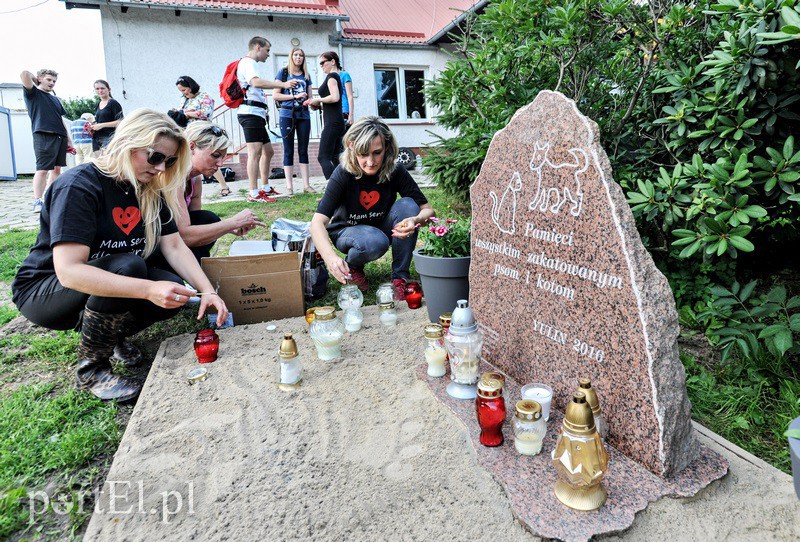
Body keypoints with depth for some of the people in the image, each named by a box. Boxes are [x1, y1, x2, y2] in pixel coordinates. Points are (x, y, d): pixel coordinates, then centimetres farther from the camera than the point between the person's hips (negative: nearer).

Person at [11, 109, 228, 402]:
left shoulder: (150, 191, -2)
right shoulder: (80, 185, -25)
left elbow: (174, 246, -6)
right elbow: (68, 271, -34)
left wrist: (207, 290, -22)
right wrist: (149, 289, -44)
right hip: (43, 292, -6)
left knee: (174, 295, -20)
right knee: (128, 264, -34)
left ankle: (112, 335, 9)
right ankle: (91, 370, -16)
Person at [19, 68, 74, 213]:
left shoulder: (56, 99, 25)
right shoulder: (33, 93, 7)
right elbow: (24, 74, -10)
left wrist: (69, 140, 20)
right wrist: (36, 79, 12)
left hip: (60, 137, 7)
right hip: (44, 137, -7)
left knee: (56, 169, 5)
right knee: (42, 169, -13)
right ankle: (37, 201, -15)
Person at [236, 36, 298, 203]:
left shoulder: (249, 63, 28)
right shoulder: (247, 62, -4)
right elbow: (256, 82, -25)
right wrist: (283, 84, -28)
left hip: (256, 114, 11)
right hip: (250, 113, -11)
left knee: (268, 151, 15)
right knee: (255, 152, -15)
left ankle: (265, 188, 22)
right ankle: (254, 194, -18)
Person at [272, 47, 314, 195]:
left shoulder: (306, 76, 15)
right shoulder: (283, 73, 3)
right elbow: (275, 95, -4)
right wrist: (295, 96, -12)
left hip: (304, 115, 4)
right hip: (287, 115, -4)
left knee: (303, 150, 4)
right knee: (288, 150, -1)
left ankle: (306, 184, 7)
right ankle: (289, 186, 1)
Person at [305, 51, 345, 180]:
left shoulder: (331, 76, -6)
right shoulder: (337, 76, 22)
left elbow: (335, 97, -22)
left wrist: (318, 99, -8)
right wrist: (318, 105, 16)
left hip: (332, 123, -10)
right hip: (338, 122, 10)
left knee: (323, 157, -13)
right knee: (334, 157, 9)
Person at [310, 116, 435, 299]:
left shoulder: (396, 172, -20)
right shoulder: (343, 174, -26)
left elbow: (429, 210, -17)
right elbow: (318, 222, -35)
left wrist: (416, 220, -43)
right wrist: (331, 258, -55)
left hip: (382, 228, 3)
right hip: (347, 231, -3)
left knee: (408, 205, -26)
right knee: (375, 242, -37)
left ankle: (400, 277, -17)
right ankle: (352, 265, 0)